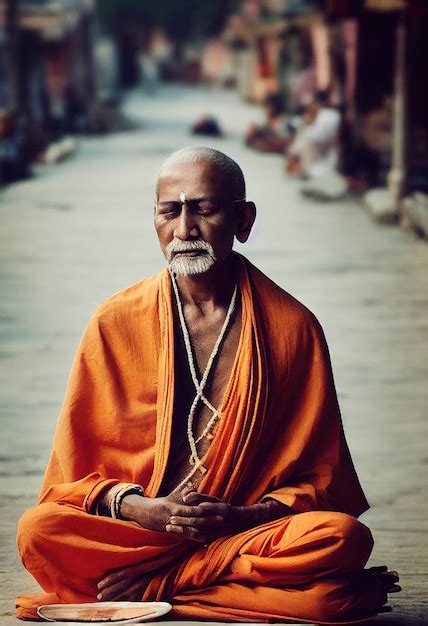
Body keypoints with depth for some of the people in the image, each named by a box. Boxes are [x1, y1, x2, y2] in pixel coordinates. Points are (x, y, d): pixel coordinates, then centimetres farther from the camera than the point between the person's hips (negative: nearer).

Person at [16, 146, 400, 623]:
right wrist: (138, 508, -13)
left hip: (249, 529, 0)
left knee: (344, 538, -30)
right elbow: (74, 476, 8)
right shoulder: (116, 322, 6)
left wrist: (249, 516, -13)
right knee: (37, 531, -29)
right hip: (135, 528, 0)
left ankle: (157, 583, -18)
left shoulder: (293, 327, 4)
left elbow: (317, 477, 7)